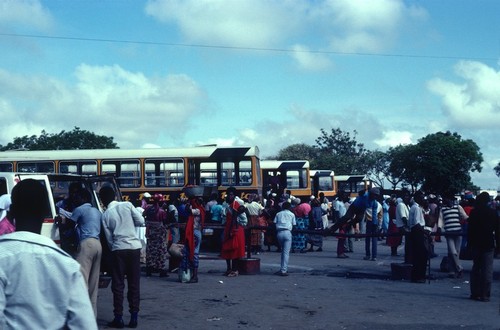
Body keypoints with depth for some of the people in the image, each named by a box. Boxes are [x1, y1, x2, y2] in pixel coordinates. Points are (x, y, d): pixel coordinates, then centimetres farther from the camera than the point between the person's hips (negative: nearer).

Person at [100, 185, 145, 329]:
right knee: (134, 283, 7)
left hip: (118, 249, -1)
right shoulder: (127, 205, 2)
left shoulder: (105, 215, 2)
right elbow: (141, 221, 0)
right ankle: (134, 317, 8)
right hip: (134, 247, 1)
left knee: (118, 284, 6)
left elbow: (109, 238, 3)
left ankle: (118, 318, 6)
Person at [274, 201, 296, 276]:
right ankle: (283, 270, -10)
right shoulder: (292, 214, 13)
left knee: (283, 251, 19)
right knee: (286, 252, -4)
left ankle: (283, 269, 18)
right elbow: (294, 225, 8)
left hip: (279, 233, 3)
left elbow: (275, 223, 7)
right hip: (287, 232, -3)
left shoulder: (278, 214, 17)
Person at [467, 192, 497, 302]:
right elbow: (496, 228, -1)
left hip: (475, 244, 1)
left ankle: (475, 293, 14)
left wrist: (470, 243, 1)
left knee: (476, 268, 12)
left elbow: (469, 229, -5)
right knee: (487, 270, 0)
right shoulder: (493, 213, -3)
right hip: (488, 244, -1)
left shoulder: (473, 212, -5)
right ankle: (485, 295, -4)